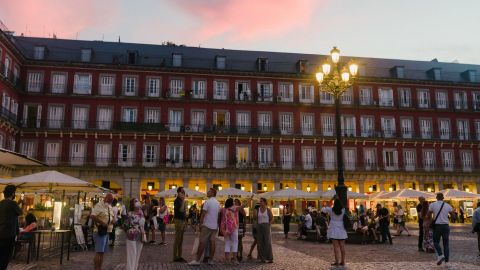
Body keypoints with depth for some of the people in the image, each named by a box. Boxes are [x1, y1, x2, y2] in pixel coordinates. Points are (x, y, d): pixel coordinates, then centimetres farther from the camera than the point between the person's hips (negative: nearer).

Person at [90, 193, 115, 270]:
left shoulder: (109, 207, 15)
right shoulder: (99, 206, -13)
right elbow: (92, 216, -23)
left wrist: (113, 220, 3)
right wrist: (102, 223, -25)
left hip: (107, 231, 9)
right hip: (100, 231, -9)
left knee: (102, 252, 13)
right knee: (98, 252, -10)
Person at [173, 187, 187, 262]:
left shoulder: (181, 201, 16)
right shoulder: (177, 200, -11)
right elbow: (181, 210, -25)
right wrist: (183, 200, -21)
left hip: (182, 221, 9)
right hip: (178, 221, -9)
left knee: (180, 240, 10)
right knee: (177, 239, -6)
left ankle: (179, 256, 15)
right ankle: (175, 257, -3)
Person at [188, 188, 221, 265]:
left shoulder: (207, 202, -11)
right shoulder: (218, 203, 9)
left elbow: (203, 214, -13)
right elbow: (219, 214, 12)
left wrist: (200, 224, -6)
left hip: (207, 225, -6)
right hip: (215, 226, 6)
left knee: (202, 242, -3)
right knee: (212, 242, 6)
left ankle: (197, 260, -1)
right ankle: (211, 260, 9)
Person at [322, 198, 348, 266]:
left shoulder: (331, 210, -7)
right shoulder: (343, 210, -1)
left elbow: (323, 209, 7)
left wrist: (326, 207, 27)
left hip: (334, 230, -3)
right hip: (342, 230, 3)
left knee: (336, 246, -5)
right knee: (342, 246, 6)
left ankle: (337, 261, -7)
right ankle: (342, 261, 12)